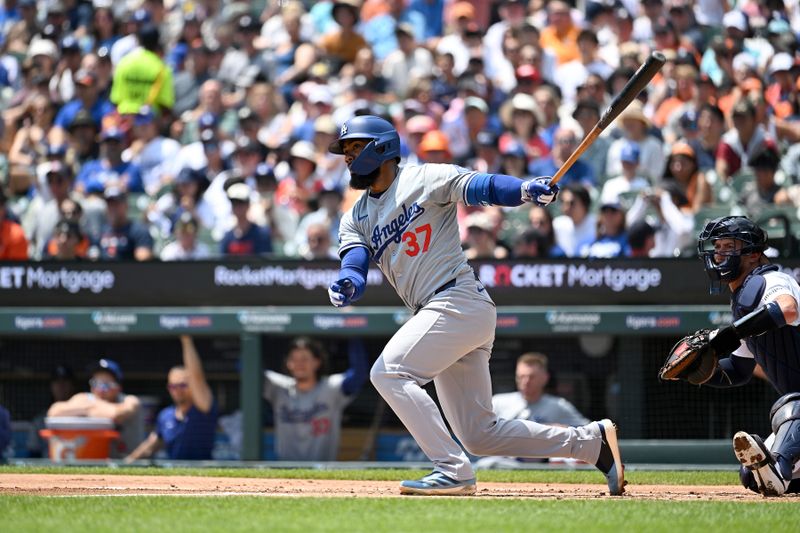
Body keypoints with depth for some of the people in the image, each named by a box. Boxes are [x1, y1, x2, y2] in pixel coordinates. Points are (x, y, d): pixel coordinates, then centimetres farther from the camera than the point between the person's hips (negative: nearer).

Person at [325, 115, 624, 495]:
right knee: (480, 435, 5)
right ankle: (593, 442, 14)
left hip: (459, 302, -8)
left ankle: (452, 471, -22)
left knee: (388, 371, -21)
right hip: (438, 314, 8)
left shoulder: (425, 179, 0)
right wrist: (345, 287, -23)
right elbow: (354, 269, 2)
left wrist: (526, 190, -34)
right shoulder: (356, 218, 18)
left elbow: (482, 187, -14)